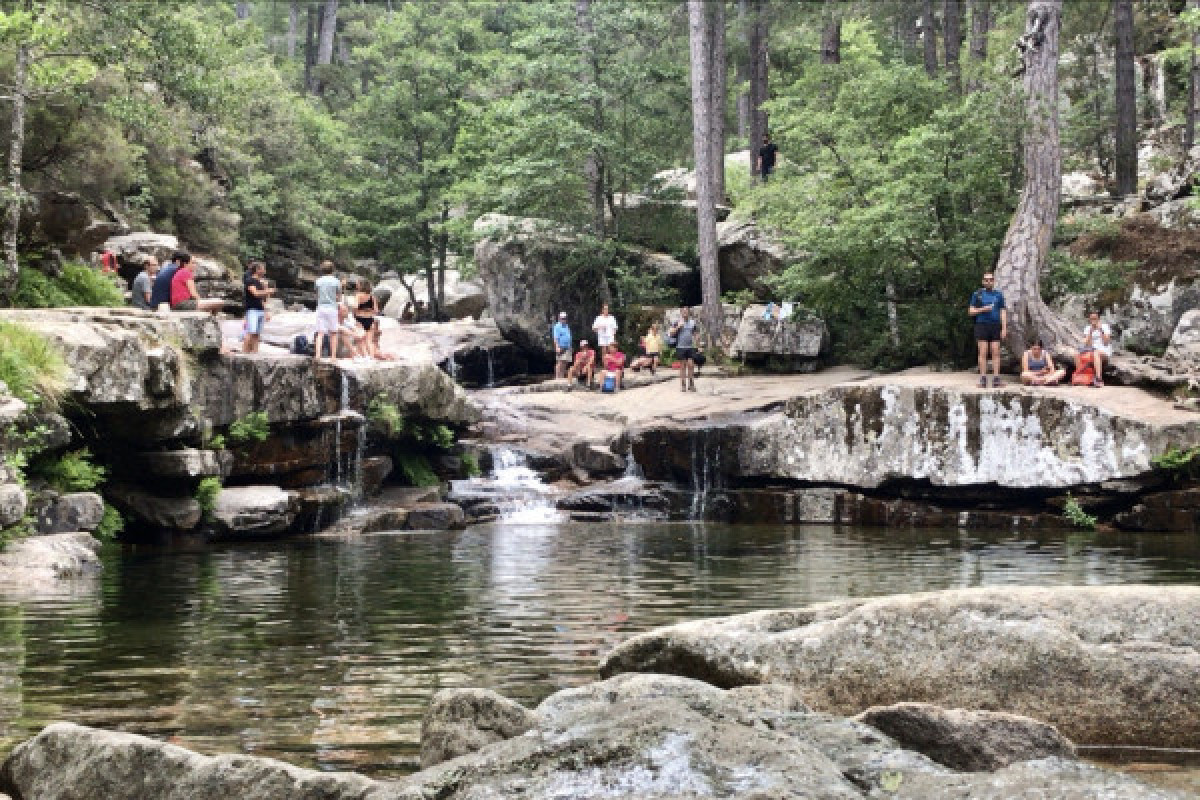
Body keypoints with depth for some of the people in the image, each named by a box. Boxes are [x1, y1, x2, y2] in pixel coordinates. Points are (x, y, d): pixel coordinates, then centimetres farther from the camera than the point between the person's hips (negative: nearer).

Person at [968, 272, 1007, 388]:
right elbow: (971, 311, 7)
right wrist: (983, 309, -10)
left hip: (995, 326, 1)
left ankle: (996, 378, -3)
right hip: (982, 325, -1)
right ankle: (983, 379, -5)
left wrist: (1004, 328, -1)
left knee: (996, 353, -3)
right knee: (983, 353, -5)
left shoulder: (999, 294, 11)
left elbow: (1003, 312, 9)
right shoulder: (977, 294, 8)